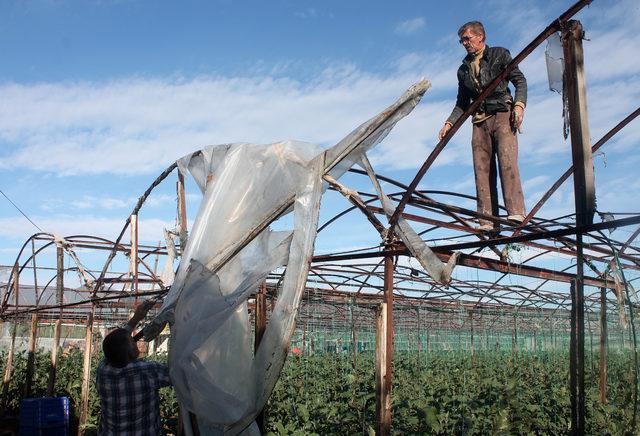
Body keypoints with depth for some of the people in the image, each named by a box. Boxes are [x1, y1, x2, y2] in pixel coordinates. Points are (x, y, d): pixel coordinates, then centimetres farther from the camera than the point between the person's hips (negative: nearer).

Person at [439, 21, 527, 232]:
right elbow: (462, 103, 23)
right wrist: (449, 123, 9)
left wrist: (519, 105, -14)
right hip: (480, 121, 4)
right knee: (482, 169, -6)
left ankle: (516, 212, -27)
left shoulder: (499, 55, 9)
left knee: (507, 161, -21)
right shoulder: (464, 69, 22)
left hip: (502, 115, -4)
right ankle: (487, 221, -10)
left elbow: (520, 80, 3)